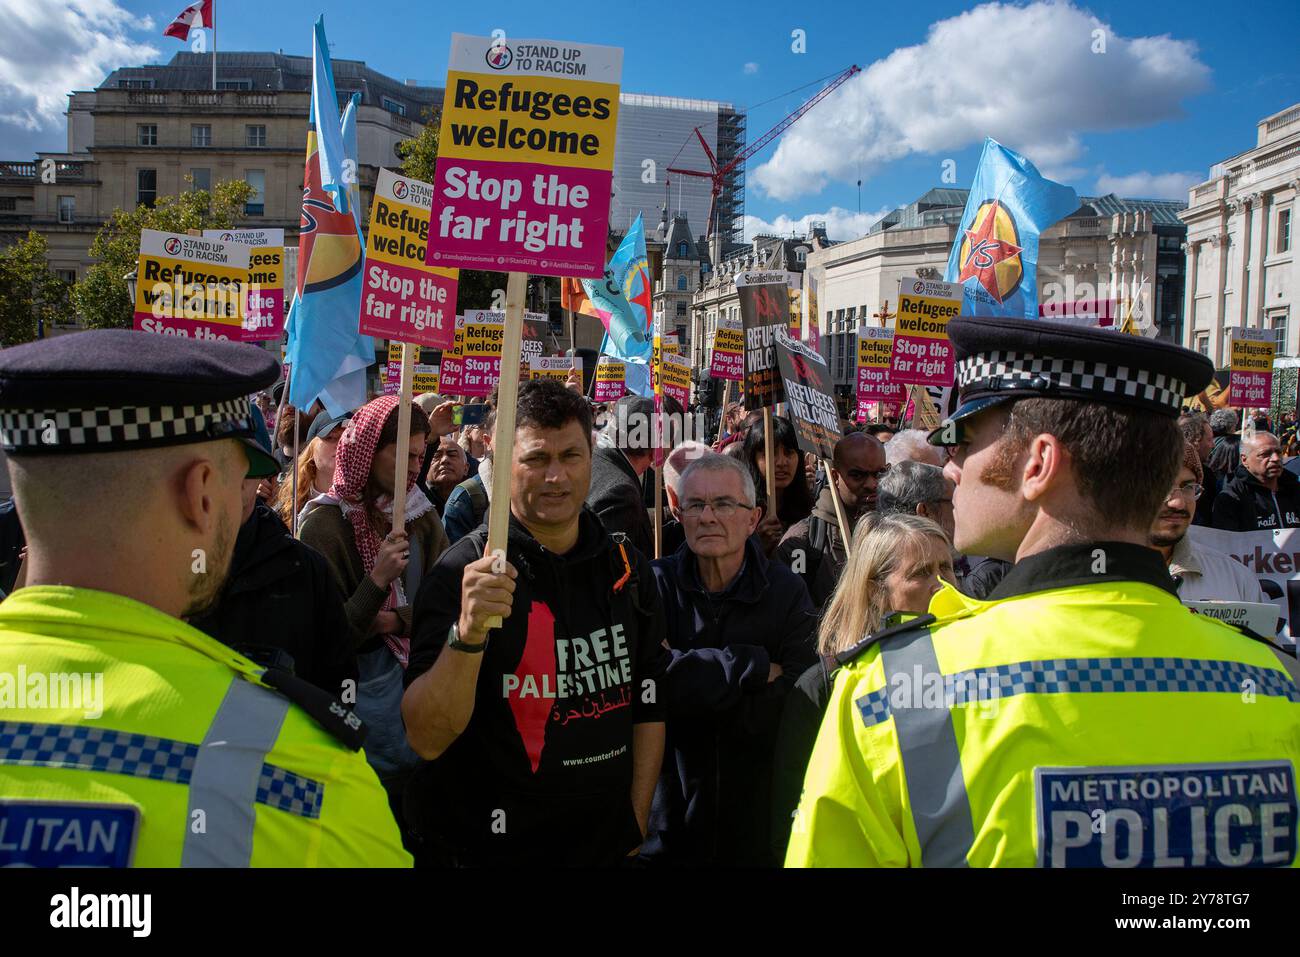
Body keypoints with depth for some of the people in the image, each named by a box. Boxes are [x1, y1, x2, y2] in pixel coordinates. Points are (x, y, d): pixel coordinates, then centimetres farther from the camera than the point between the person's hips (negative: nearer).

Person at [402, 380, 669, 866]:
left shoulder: (628, 569, 0)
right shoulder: (463, 572, -15)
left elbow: (648, 706, 7)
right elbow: (426, 740, -21)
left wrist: (636, 827, 3)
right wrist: (467, 635, -36)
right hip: (489, 846, -4)